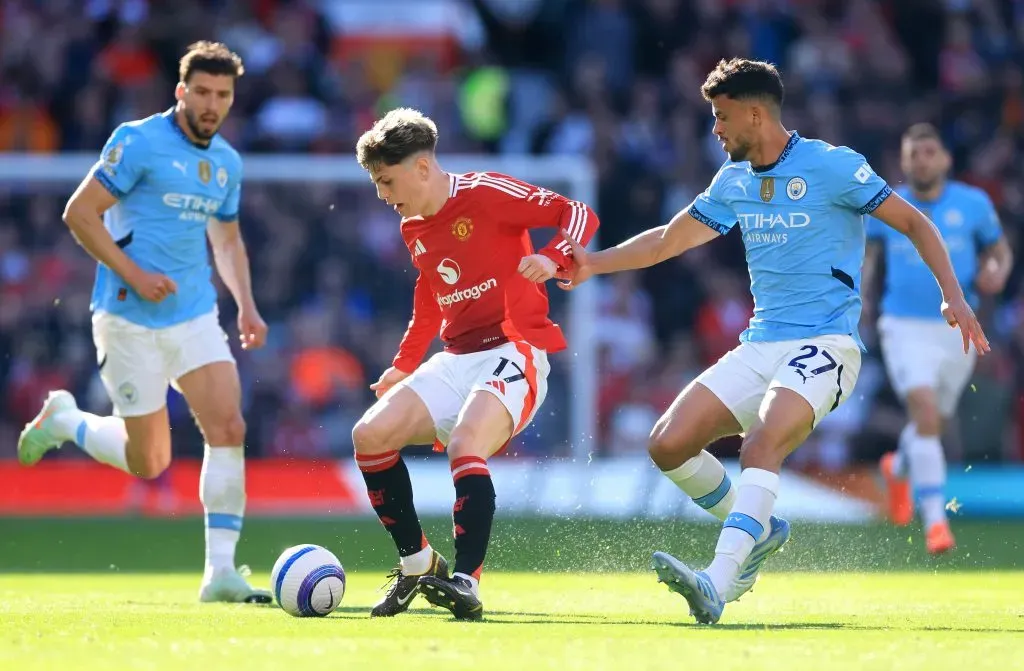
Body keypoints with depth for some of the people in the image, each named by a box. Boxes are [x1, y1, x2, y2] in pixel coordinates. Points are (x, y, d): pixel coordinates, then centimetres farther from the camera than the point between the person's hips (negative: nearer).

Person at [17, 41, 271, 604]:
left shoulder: (227, 162, 11)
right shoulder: (138, 142, -11)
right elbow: (79, 213, -11)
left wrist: (246, 306, 9)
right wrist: (133, 274, -18)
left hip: (196, 315, 6)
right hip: (130, 320, -6)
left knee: (228, 427, -13)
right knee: (148, 462, 0)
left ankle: (220, 571, -9)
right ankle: (62, 419, 29)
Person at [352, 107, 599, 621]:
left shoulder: (486, 194, -10)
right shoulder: (413, 229, 14)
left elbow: (578, 214, -12)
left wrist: (553, 258, -30)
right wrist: (403, 365, 25)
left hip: (514, 352, -8)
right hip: (455, 360, 8)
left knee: (464, 446, -32)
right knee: (371, 434, -10)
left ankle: (466, 583, -34)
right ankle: (417, 563, 2)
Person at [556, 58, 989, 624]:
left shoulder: (833, 166, -7)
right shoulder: (733, 182, 13)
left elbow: (914, 223, -3)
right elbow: (669, 239, 25)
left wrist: (953, 296, -13)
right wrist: (596, 262, 17)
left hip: (824, 343, -7)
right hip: (759, 346, 7)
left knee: (761, 443, -32)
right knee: (669, 445, -7)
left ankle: (717, 585, -44)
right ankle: (757, 530, 16)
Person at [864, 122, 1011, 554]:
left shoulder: (973, 204, 0)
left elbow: (1000, 250, 12)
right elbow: (867, 254, 14)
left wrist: (997, 273, -10)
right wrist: (859, 296, -2)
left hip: (957, 329, 2)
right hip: (905, 328, -2)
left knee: (932, 424, 16)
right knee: (925, 414, -22)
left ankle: (899, 469, 52)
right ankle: (935, 520, -22)